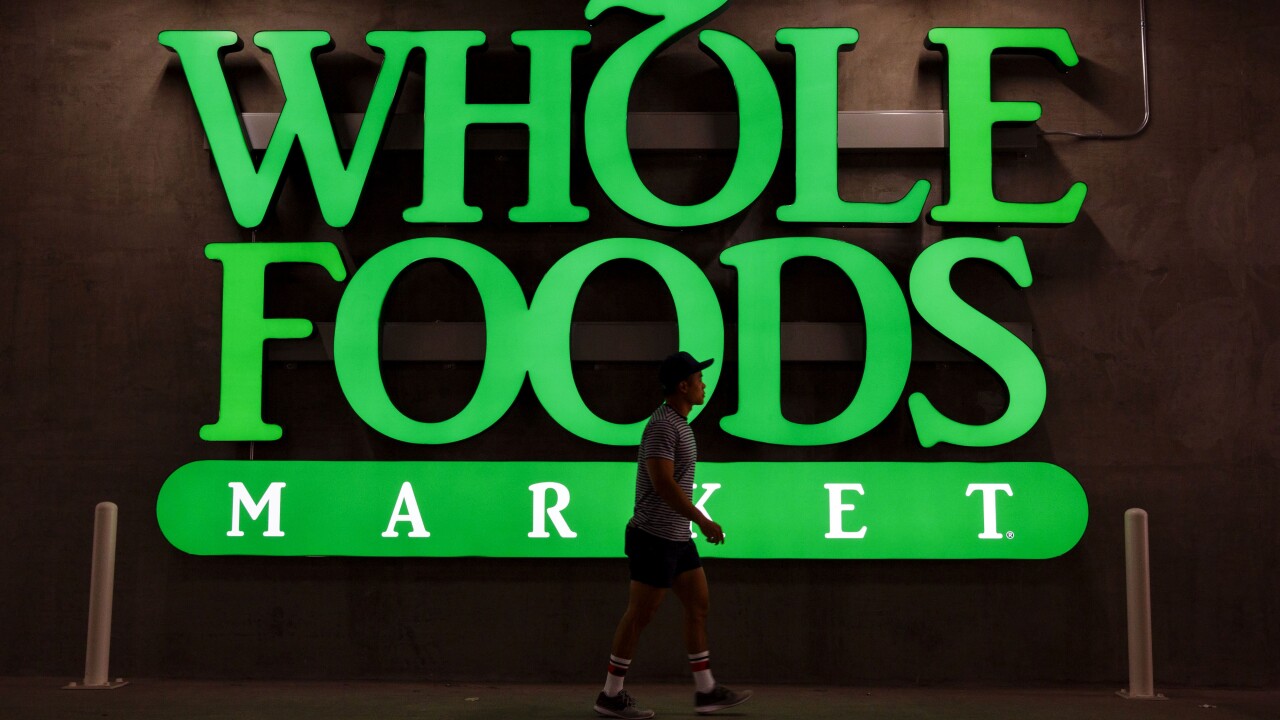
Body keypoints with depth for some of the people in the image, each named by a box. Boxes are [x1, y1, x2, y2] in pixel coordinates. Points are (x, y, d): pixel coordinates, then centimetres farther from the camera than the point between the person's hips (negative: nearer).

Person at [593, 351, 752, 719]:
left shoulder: (676, 423, 14)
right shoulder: (662, 425, -18)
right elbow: (663, 484, -26)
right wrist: (703, 521, -24)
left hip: (676, 537, 10)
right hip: (656, 537, -10)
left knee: (699, 605, 10)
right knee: (640, 615, -2)